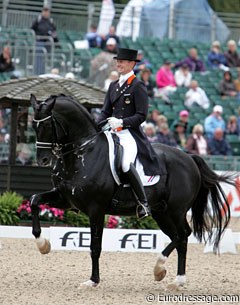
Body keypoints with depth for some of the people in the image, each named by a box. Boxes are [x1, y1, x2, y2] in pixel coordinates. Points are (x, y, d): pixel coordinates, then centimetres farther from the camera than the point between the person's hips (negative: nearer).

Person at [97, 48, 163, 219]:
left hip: (130, 134, -9)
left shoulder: (138, 86, -4)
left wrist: (121, 122, -21)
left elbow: (142, 116, -10)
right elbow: (106, 112, 20)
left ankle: (144, 203, -23)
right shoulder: (114, 86, 19)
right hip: (112, 133, 9)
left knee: (126, 164, -30)